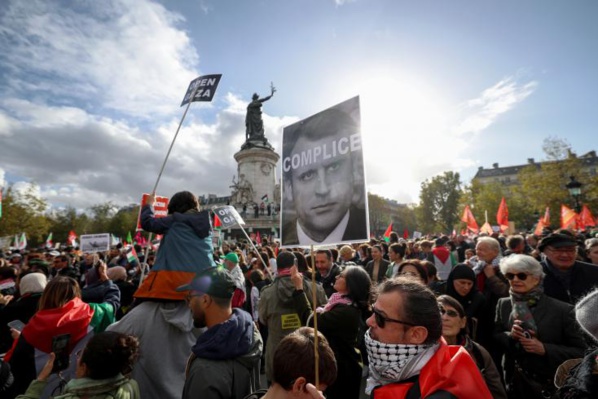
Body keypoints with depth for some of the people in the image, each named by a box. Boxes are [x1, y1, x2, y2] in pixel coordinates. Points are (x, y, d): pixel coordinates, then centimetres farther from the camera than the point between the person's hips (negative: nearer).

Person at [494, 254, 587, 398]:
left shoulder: (562, 310, -11)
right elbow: (494, 338, 1)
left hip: (549, 385, -2)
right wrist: (509, 336, -18)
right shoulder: (503, 304, -3)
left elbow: (580, 351, -7)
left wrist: (545, 349, -21)